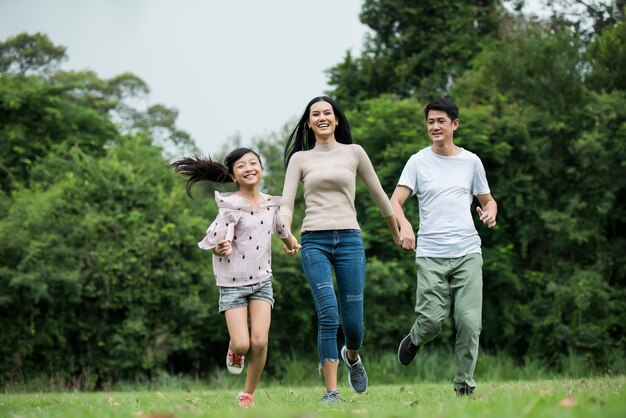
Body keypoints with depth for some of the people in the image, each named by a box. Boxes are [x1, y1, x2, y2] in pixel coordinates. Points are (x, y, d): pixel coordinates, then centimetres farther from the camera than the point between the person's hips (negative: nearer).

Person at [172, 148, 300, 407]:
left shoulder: (270, 204, 3)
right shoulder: (231, 207, -13)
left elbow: (282, 229, 25)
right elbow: (216, 245, -12)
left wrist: (291, 244, 42)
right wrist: (220, 249, -34)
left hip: (262, 280, 4)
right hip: (234, 283, -4)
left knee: (260, 341, -8)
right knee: (242, 345, -11)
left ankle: (248, 394, 9)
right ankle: (234, 350, 28)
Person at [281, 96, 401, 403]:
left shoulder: (354, 153, 10)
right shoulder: (299, 158, 10)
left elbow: (378, 194, 18)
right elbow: (286, 204, 2)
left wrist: (397, 233, 25)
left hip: (349, 239, 1)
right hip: (314, 241, -1)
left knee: (353, 322, -2)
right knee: (328, 316, -16)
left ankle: (352, 356, 35)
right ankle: (331, 391, -10)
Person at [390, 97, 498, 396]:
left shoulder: (471, 161, 11)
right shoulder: (418, 162, 5)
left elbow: (487, 200, 22)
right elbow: (395, 201, -4)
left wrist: (490, 213, -2)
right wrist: (405, 226, -25)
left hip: (468, 252, 2)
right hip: (430, 254, -1)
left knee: (470, 322, -8)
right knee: (432, 319, -11)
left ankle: (464, 384, 5)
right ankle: (414, 340, 24)